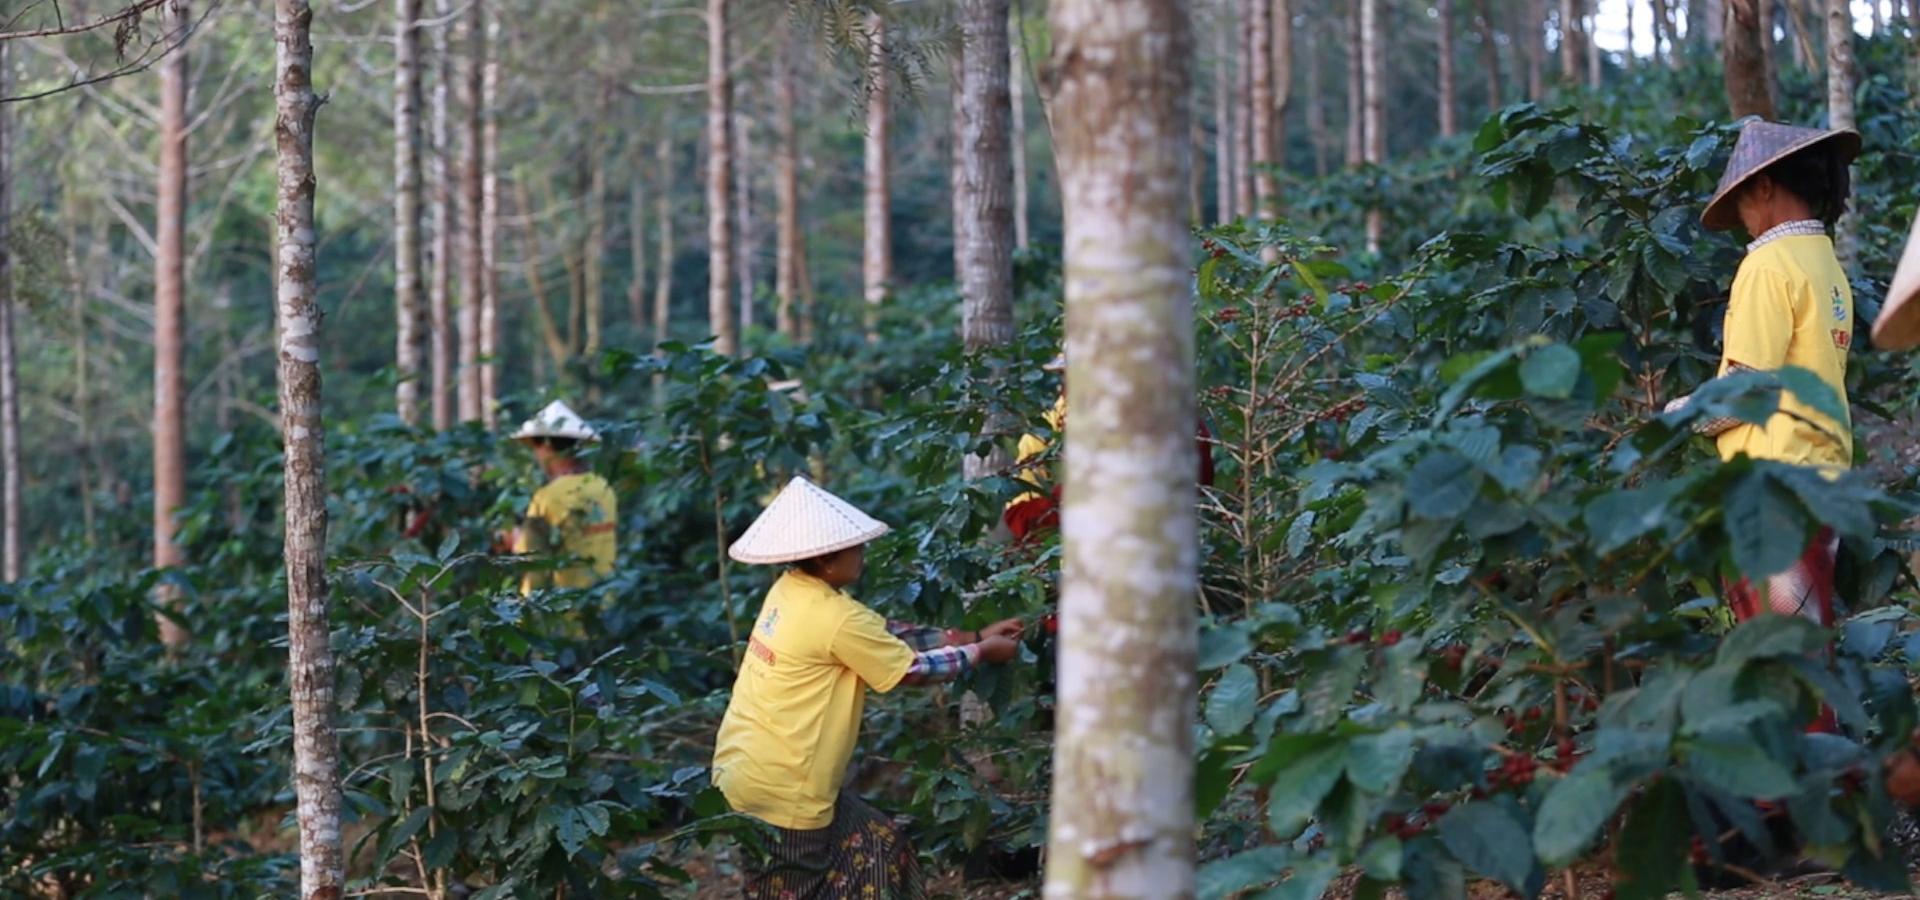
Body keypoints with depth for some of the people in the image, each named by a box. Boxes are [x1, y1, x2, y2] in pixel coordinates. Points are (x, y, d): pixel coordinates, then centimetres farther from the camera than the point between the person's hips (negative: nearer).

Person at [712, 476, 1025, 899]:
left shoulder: (794, 590, 6)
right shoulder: (833, 617, -20)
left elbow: (887, 633, 13)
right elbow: (911, 668, -9)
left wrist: (973, 636, 12)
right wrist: (981, 653, 5)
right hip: (776, 787, -9)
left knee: (875, 845, 17)